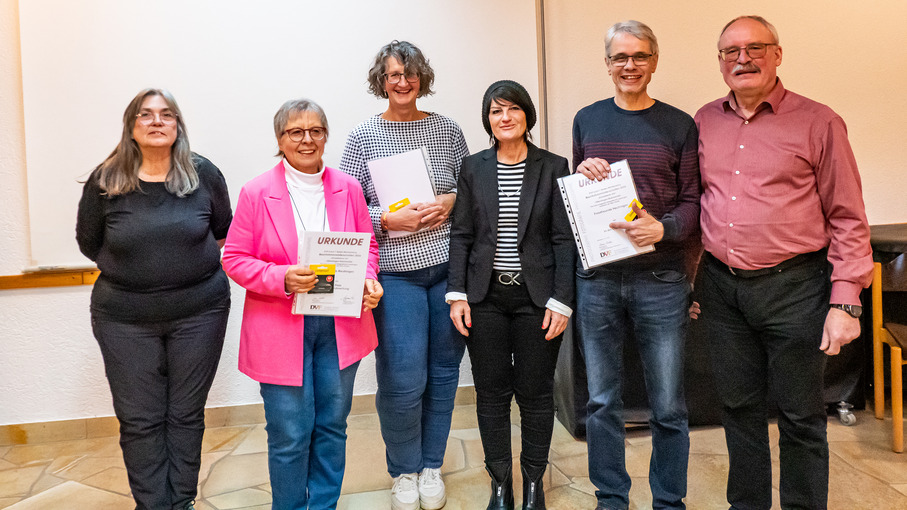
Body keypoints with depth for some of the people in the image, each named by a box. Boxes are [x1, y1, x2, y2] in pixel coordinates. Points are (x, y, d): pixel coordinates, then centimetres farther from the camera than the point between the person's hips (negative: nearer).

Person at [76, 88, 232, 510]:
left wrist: (194, 263, 7)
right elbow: (89, 243, 9)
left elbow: (223, 231, 12)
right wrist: (134, 268, 6)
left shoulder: (203, 174, -2)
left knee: (186, 414, 9)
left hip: (199, 312, 0)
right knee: (139, 419, 5)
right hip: (125, 318, 0)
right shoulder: (105, 181, -2)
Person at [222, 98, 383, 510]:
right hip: (281, 331, -3)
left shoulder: (348, 188, 5)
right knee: (290, 437, 4)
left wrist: (367, 280, -7)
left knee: (332, 427, 15)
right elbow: (234, 259, -3)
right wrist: (283, 279, -19)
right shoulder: (256, 192, -4)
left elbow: (367, 245, 13)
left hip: (340, 326, 4)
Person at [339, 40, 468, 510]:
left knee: (444, 372, 10)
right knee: (403, 380, -4)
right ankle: (404, 472, 21)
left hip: (449, 269, 3)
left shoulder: (447, 130, 9)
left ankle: (432, 466, 29)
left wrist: (453, 202, -6)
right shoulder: (363, 137, 2)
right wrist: (388, 220, -15)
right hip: (395, 274, -2)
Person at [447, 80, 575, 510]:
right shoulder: (473, 168, 5)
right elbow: (461, 235, 5)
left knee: (535, 393, 8)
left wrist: (560, 300, -8)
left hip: (536, 297, -1)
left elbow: (564, 239, -2)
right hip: (485, 297, 2)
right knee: (491, 393, 8)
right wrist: (457, 294, -3)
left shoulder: (553, 168, 0)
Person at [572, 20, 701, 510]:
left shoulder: (680, 125, 3)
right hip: (597, 277, 2)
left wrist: (663, 228, -18)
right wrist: (581, 173, -5)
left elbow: (693, 201, 2)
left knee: (668, 407, 7)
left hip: (661, 280, -1)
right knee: (602, 401, 10)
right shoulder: (586, 120, 9)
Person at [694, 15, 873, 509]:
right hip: (721, 287, 4)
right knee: (739, 408, 15)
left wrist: (845, 302, -10)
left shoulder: (818, 123, -3)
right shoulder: (704, 121, 8)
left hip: (794, 287, -3)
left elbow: (848, 220, -3)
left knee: (800, 414, 7)